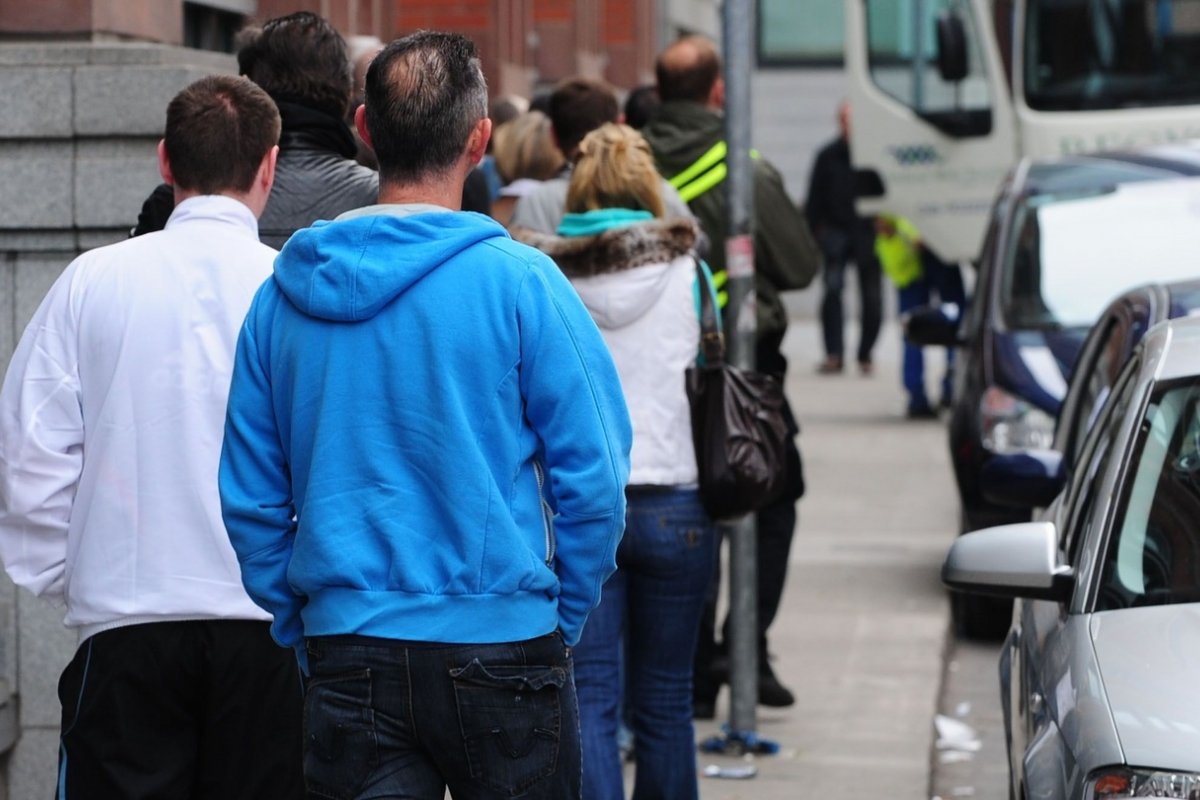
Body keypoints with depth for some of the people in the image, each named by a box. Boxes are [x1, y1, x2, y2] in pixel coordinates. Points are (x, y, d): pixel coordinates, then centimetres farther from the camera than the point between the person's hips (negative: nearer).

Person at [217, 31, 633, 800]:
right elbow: (594, 479, -8)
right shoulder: (520, 282, -9)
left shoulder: (281, 296, 3)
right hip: (500, 648, -3)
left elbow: (250, 499, 6)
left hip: (346, 656, 3)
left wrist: (301, 624, 15)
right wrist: (563, 621, 5)